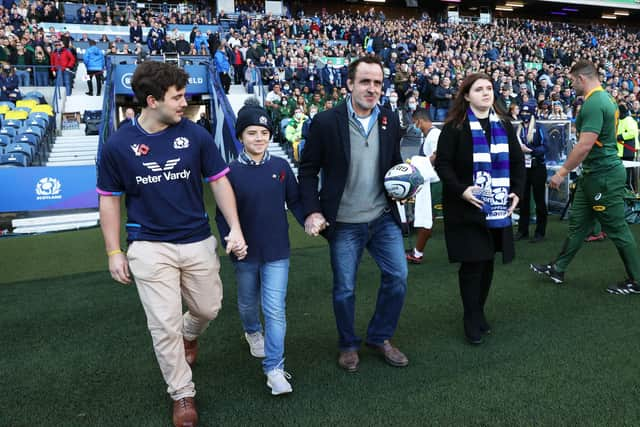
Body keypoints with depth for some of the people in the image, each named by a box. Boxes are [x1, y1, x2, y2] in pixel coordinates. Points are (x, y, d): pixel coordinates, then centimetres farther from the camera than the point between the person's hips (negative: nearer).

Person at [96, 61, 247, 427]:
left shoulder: (196, 135, -7)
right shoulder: (118, 145, -8)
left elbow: (219, 181, 0)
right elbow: (110, 199, 2)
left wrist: (235, 228, -9)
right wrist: (114, 252, 1)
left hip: (198, 242, 2)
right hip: (149, 247, -1)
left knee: (208, 309, 16)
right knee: (165, 325, 2)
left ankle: (189, 335, 52)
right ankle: (183, 394, 23)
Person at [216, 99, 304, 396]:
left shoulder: (281, 166, -6)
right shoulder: (231, 171, -9)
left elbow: (294, 201, 3)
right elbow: (222, 214, -4)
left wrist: (308, 221, -12)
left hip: (277, 251, 0)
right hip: (245, 252, 1)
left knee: (275, 309, -4)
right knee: (248, 301, 22)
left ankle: (274, 368, 6)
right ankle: (252, 331, 53)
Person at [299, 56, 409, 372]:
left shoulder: (390, 121, 2)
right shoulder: (325, 122, -11)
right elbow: (308, 170, -5)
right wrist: (312, 211, -13)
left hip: (383, 217, 4)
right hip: (344, 224, -3)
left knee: (398, 277, 4)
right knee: (344, 288, 8)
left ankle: (379, 337, 27)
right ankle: (348, 345, 32)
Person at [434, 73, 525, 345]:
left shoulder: (503, 125, 11)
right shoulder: (455, 127, -5)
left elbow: (517, 161, 13)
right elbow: (442, 164, -9)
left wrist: (517, 192, 2)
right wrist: (460, 190, -21)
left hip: (498, 207, 5)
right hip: (467, 207, -5)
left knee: (487, 261, 9)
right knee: (472, 263, -3)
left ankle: (478, 312, 26)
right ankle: (472, 320, 12)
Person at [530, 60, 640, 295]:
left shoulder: (593, 103, -20)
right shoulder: (605, 98, 12)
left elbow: (585, 145, -27)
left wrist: (562, 172, -20)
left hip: (604, 176, -10)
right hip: (593, 174, 10)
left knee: (617, 229, 1)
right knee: (577, 222, 14)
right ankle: (558, 269, 24)